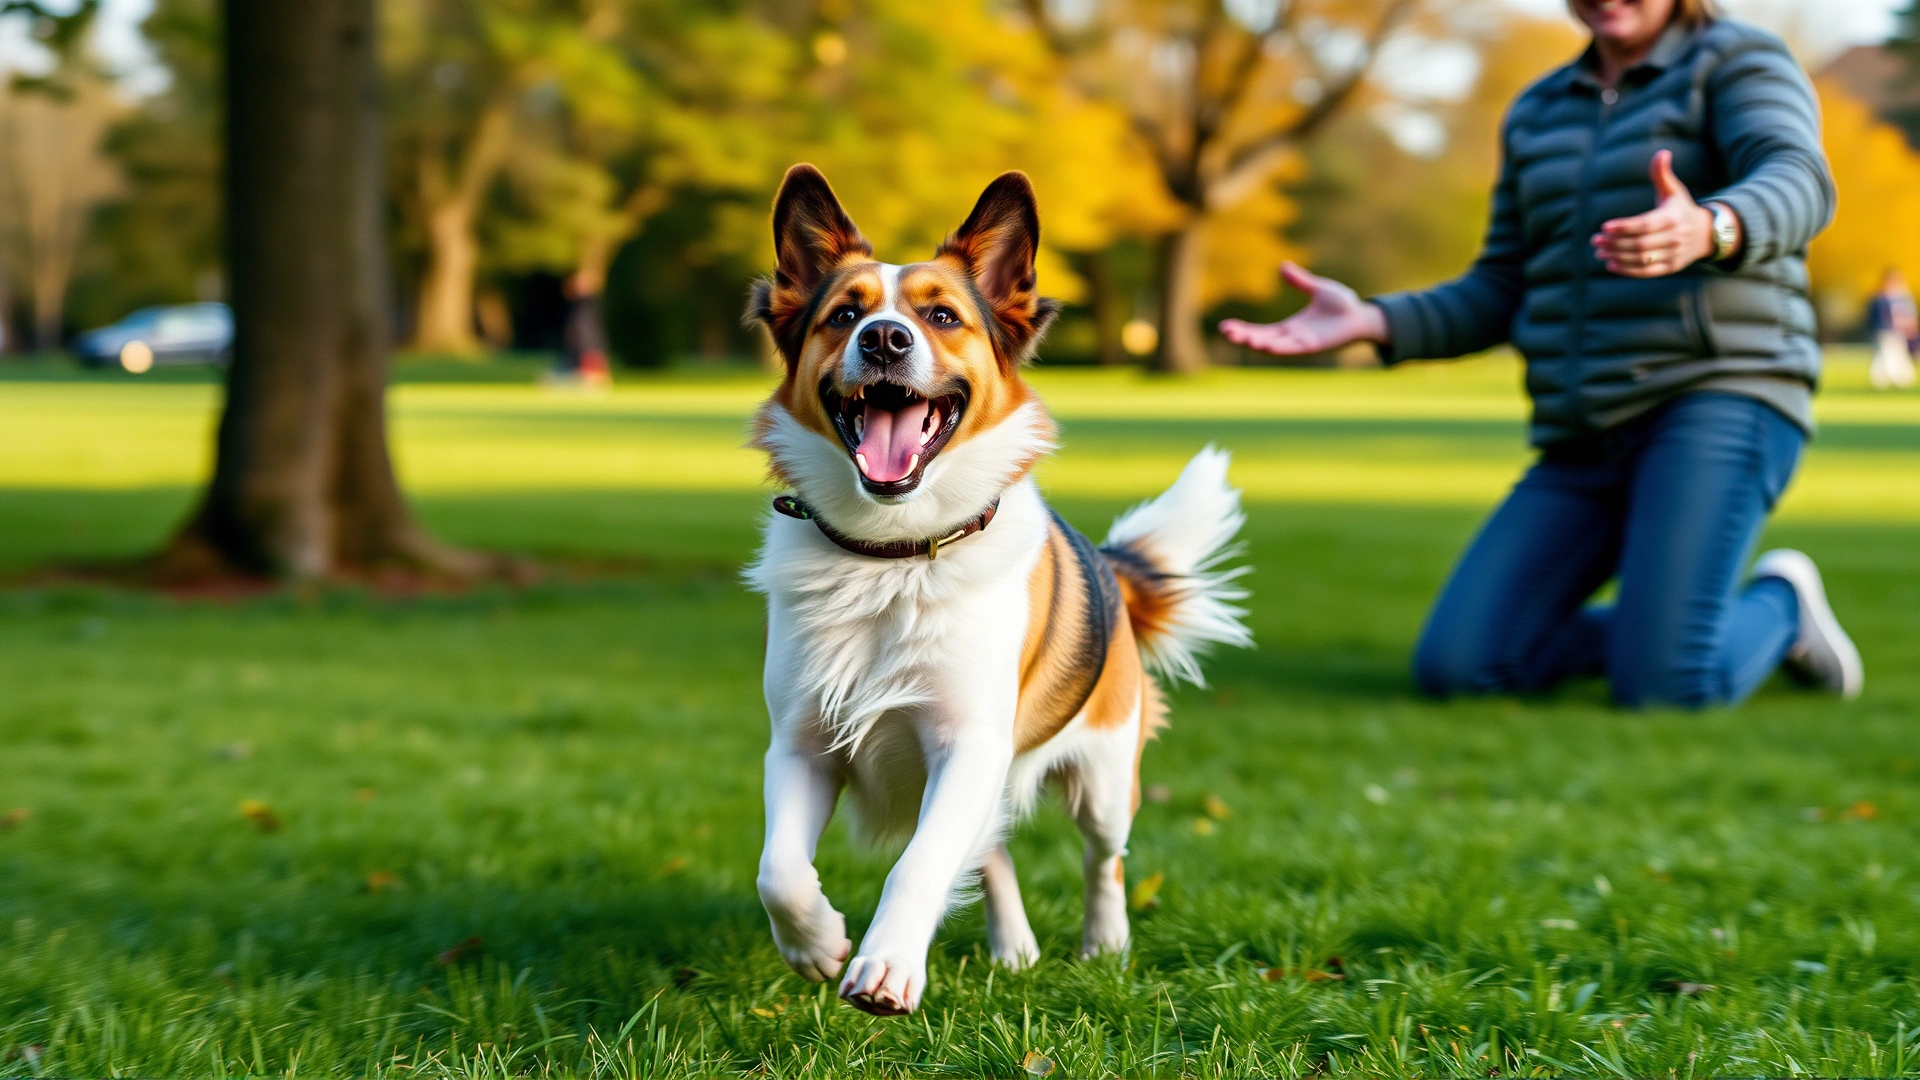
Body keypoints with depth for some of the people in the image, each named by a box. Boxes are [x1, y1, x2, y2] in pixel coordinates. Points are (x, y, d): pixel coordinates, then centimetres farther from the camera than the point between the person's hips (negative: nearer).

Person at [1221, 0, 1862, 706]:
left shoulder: (1741, 65, 1)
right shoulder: (1540, 115, 19)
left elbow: (1797, 185, -21)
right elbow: (1499, 299, 18)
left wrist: (1705, 232, -44)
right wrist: (1368, 323, 1)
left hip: (1716, 400, -6)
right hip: (1587, 448, 6)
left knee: (1660, 688, -25)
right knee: (1451, 668, -10)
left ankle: (1779, 603, 8)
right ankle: (1665, 624, 13)